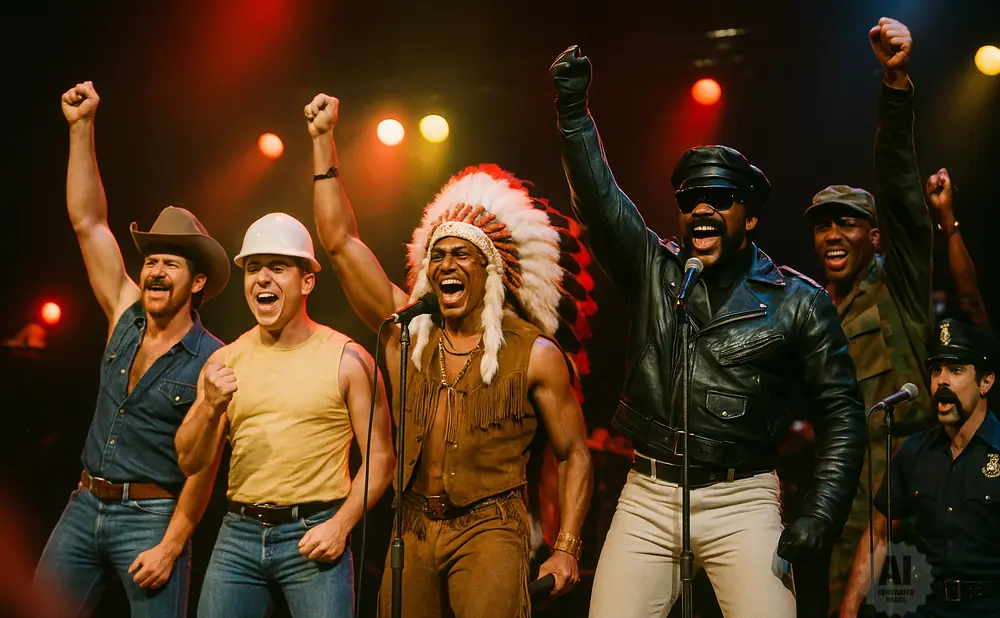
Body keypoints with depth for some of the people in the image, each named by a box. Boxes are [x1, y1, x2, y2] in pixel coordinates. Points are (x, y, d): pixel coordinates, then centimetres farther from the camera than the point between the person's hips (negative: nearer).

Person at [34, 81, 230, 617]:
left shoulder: (210, 362, -8)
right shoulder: (126, 317, 6)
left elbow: (203, 464, -11)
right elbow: (87, 221, 5)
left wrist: (172, 545, -17)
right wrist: (82, 126, 1)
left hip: (150, 515, -5)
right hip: (84, 506, 5)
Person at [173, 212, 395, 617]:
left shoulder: (346, 360, -4)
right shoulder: (224, 362, 6)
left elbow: (379, 457, -3)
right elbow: (191, 463, 5)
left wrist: (341, 525, -14)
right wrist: (210, 407, -12)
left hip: (314, 537, -3)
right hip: (239, 534, 3)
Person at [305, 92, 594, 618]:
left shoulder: (535, 354, -3)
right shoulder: (408, 331, 7)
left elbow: (574, 455, 1)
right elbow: (341, 242, 7)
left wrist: (566, 549, -8)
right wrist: (323, 139, 5)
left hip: (490, 530, -4)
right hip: (413, 531, 4)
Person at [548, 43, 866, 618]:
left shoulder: (798, 301, 1)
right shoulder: (653, 269, 8)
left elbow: (841, 412, 1)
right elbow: (600, 198, -4)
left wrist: (821, 514, -8)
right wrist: (574, 108, -16)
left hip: (743, 501, -2)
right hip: (648, 495, 2)